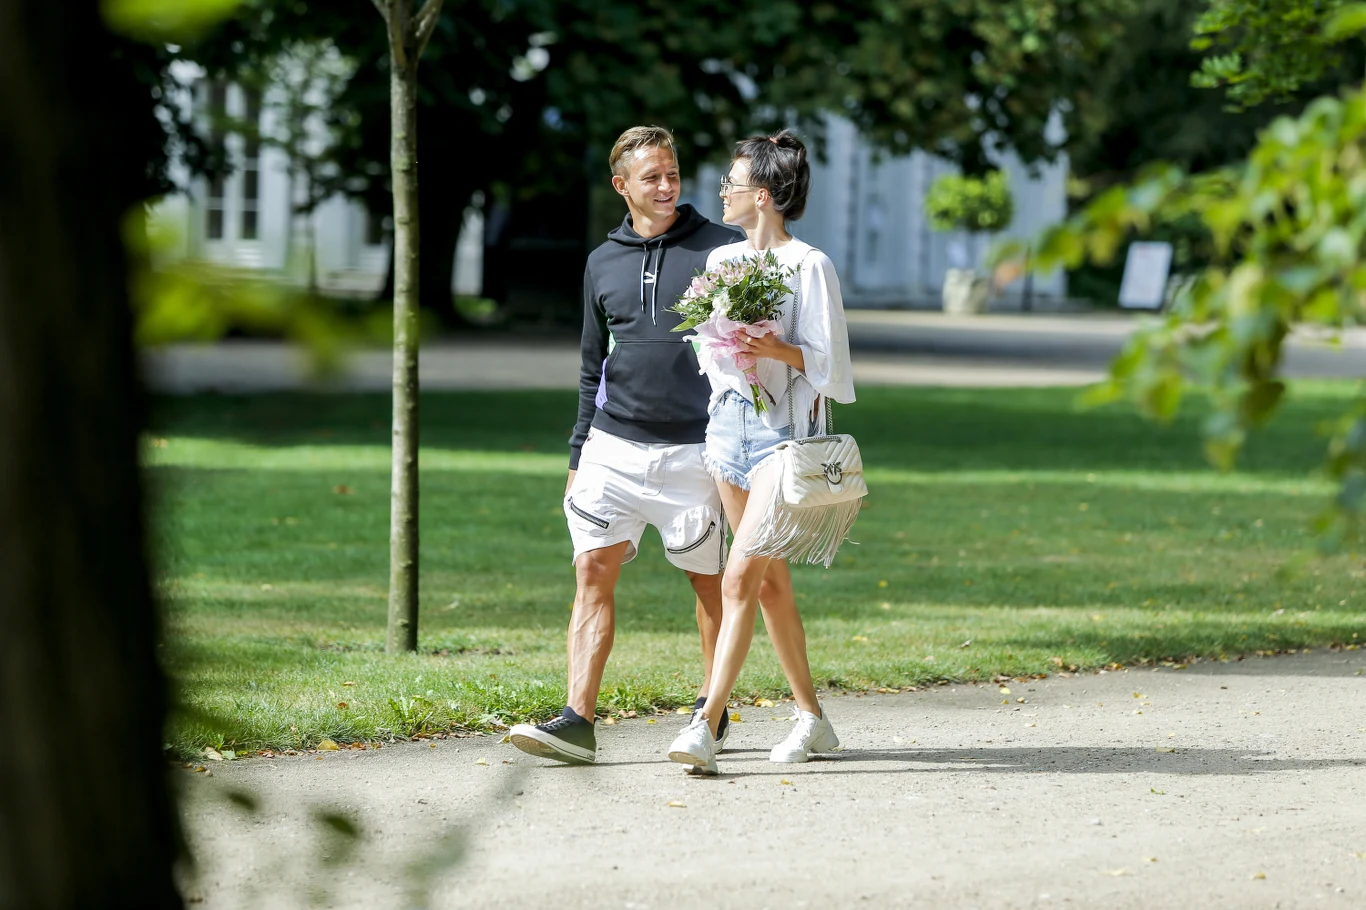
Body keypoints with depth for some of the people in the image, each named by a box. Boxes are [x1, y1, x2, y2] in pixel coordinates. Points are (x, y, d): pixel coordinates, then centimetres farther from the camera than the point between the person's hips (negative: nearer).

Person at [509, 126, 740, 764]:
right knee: (593, 573, -7)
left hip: (691, 451, -3)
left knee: (708, 580, 6)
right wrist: (578, 455, 16)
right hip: (613, 447, 3)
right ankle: (578, 722, -12)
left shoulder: (722, 249, 1)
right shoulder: (603, 264, 13)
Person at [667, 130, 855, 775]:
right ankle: (811, 718, 19)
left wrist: (777, 350, -22)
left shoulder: (809, 267, -8)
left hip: (785, 430, -7)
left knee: (740, 578, -14)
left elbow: (830, 363, -10)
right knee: (771, 580, 10)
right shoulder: (722, 260, 13)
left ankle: (705, 728, -20)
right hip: (728, 420, 7)